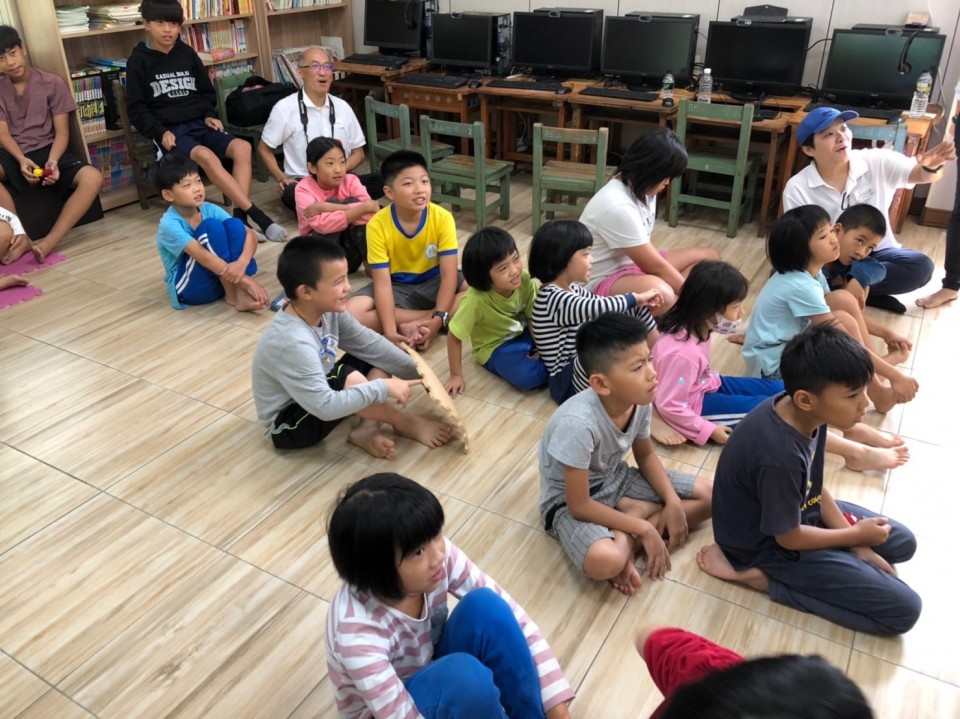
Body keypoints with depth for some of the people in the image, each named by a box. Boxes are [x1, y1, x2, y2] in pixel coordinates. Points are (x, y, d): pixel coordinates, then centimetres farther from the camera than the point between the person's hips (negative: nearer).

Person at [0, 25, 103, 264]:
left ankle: (47, 243, -37)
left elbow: (62, 131, -1)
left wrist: (52, 161, -21)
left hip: (48, 151, 0)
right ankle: (20, 236, -31)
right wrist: (22, 160, -22)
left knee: (92, 178, -32)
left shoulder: (52, 83, 4)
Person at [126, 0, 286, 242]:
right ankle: (258, 216, -40)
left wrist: (209, 115, 2)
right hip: (169, 131, -5)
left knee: (242, 148, -24)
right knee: (206, 156, -35)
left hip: (198, 124, 5)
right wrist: (160, 132, -14)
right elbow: (136, 109, 0)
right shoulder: (138, 61, 2)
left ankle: (240, 217, -30)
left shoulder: (187, 54, 13)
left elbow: (207, 92, 21)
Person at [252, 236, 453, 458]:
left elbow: (371, 344, -1)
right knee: (350, 379, -32)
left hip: (316, 397, 9)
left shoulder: (328, 312, -12)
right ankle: (405, 423, -8)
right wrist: (383, 388, -30)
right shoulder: (293, 343, -35)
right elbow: (326, 407, -35)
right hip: (288, 424, -8)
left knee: (378, 360, 0)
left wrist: (416, 372, -5)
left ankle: (366, 430, -11)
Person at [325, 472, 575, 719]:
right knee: (464, 674, -35)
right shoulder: (357, 632, -36)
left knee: (485, 606, -24)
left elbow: (509, 613, -18)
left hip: (432, 671, 5)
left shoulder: (436, 551, -23)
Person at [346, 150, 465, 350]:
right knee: (350, 314, -27)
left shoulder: (442, 218, -19)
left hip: (434, 281, 1)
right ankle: (425, 320, -21)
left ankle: (416, 324, -23)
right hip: (397, 286, 0)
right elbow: (382, 282, -23)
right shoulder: (377, 225, -21)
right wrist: (390, 332, -35)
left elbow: (448, 274, -21)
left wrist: (438, 319, -34)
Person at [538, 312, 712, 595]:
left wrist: (672, 502, -10)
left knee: (707, 495, -1)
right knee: (605, 561, -38)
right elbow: (579, 505, -26)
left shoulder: (639, 400, -16)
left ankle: (624, 538, -8)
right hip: (569, 500, -7)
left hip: (615, 478, 8)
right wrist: (644, 529, -21)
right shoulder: (578, 423, -35)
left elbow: (645, 456, 5)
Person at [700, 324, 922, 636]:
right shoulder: (780, 457, -39)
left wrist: (857, 547, -2)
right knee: (904, 609, -6)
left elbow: (815, 487, 1)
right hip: (768, 543, -8)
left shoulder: (804, 414, -15)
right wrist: (856, 536, -7)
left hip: (798, 508, 8)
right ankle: (762, 574, -6)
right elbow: (788, 538, -22)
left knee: (902, 542, 20)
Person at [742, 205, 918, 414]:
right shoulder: (801, 286, -27)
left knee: (843, 299, -3)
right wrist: (894, 376, -23)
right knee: (844, 321, -24)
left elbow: (848, 309, 18)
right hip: (772, 366, -9)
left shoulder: (810, 272, 1)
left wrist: (887, 334, 12)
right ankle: (877, 394, -9)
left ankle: (874, 367, 3)